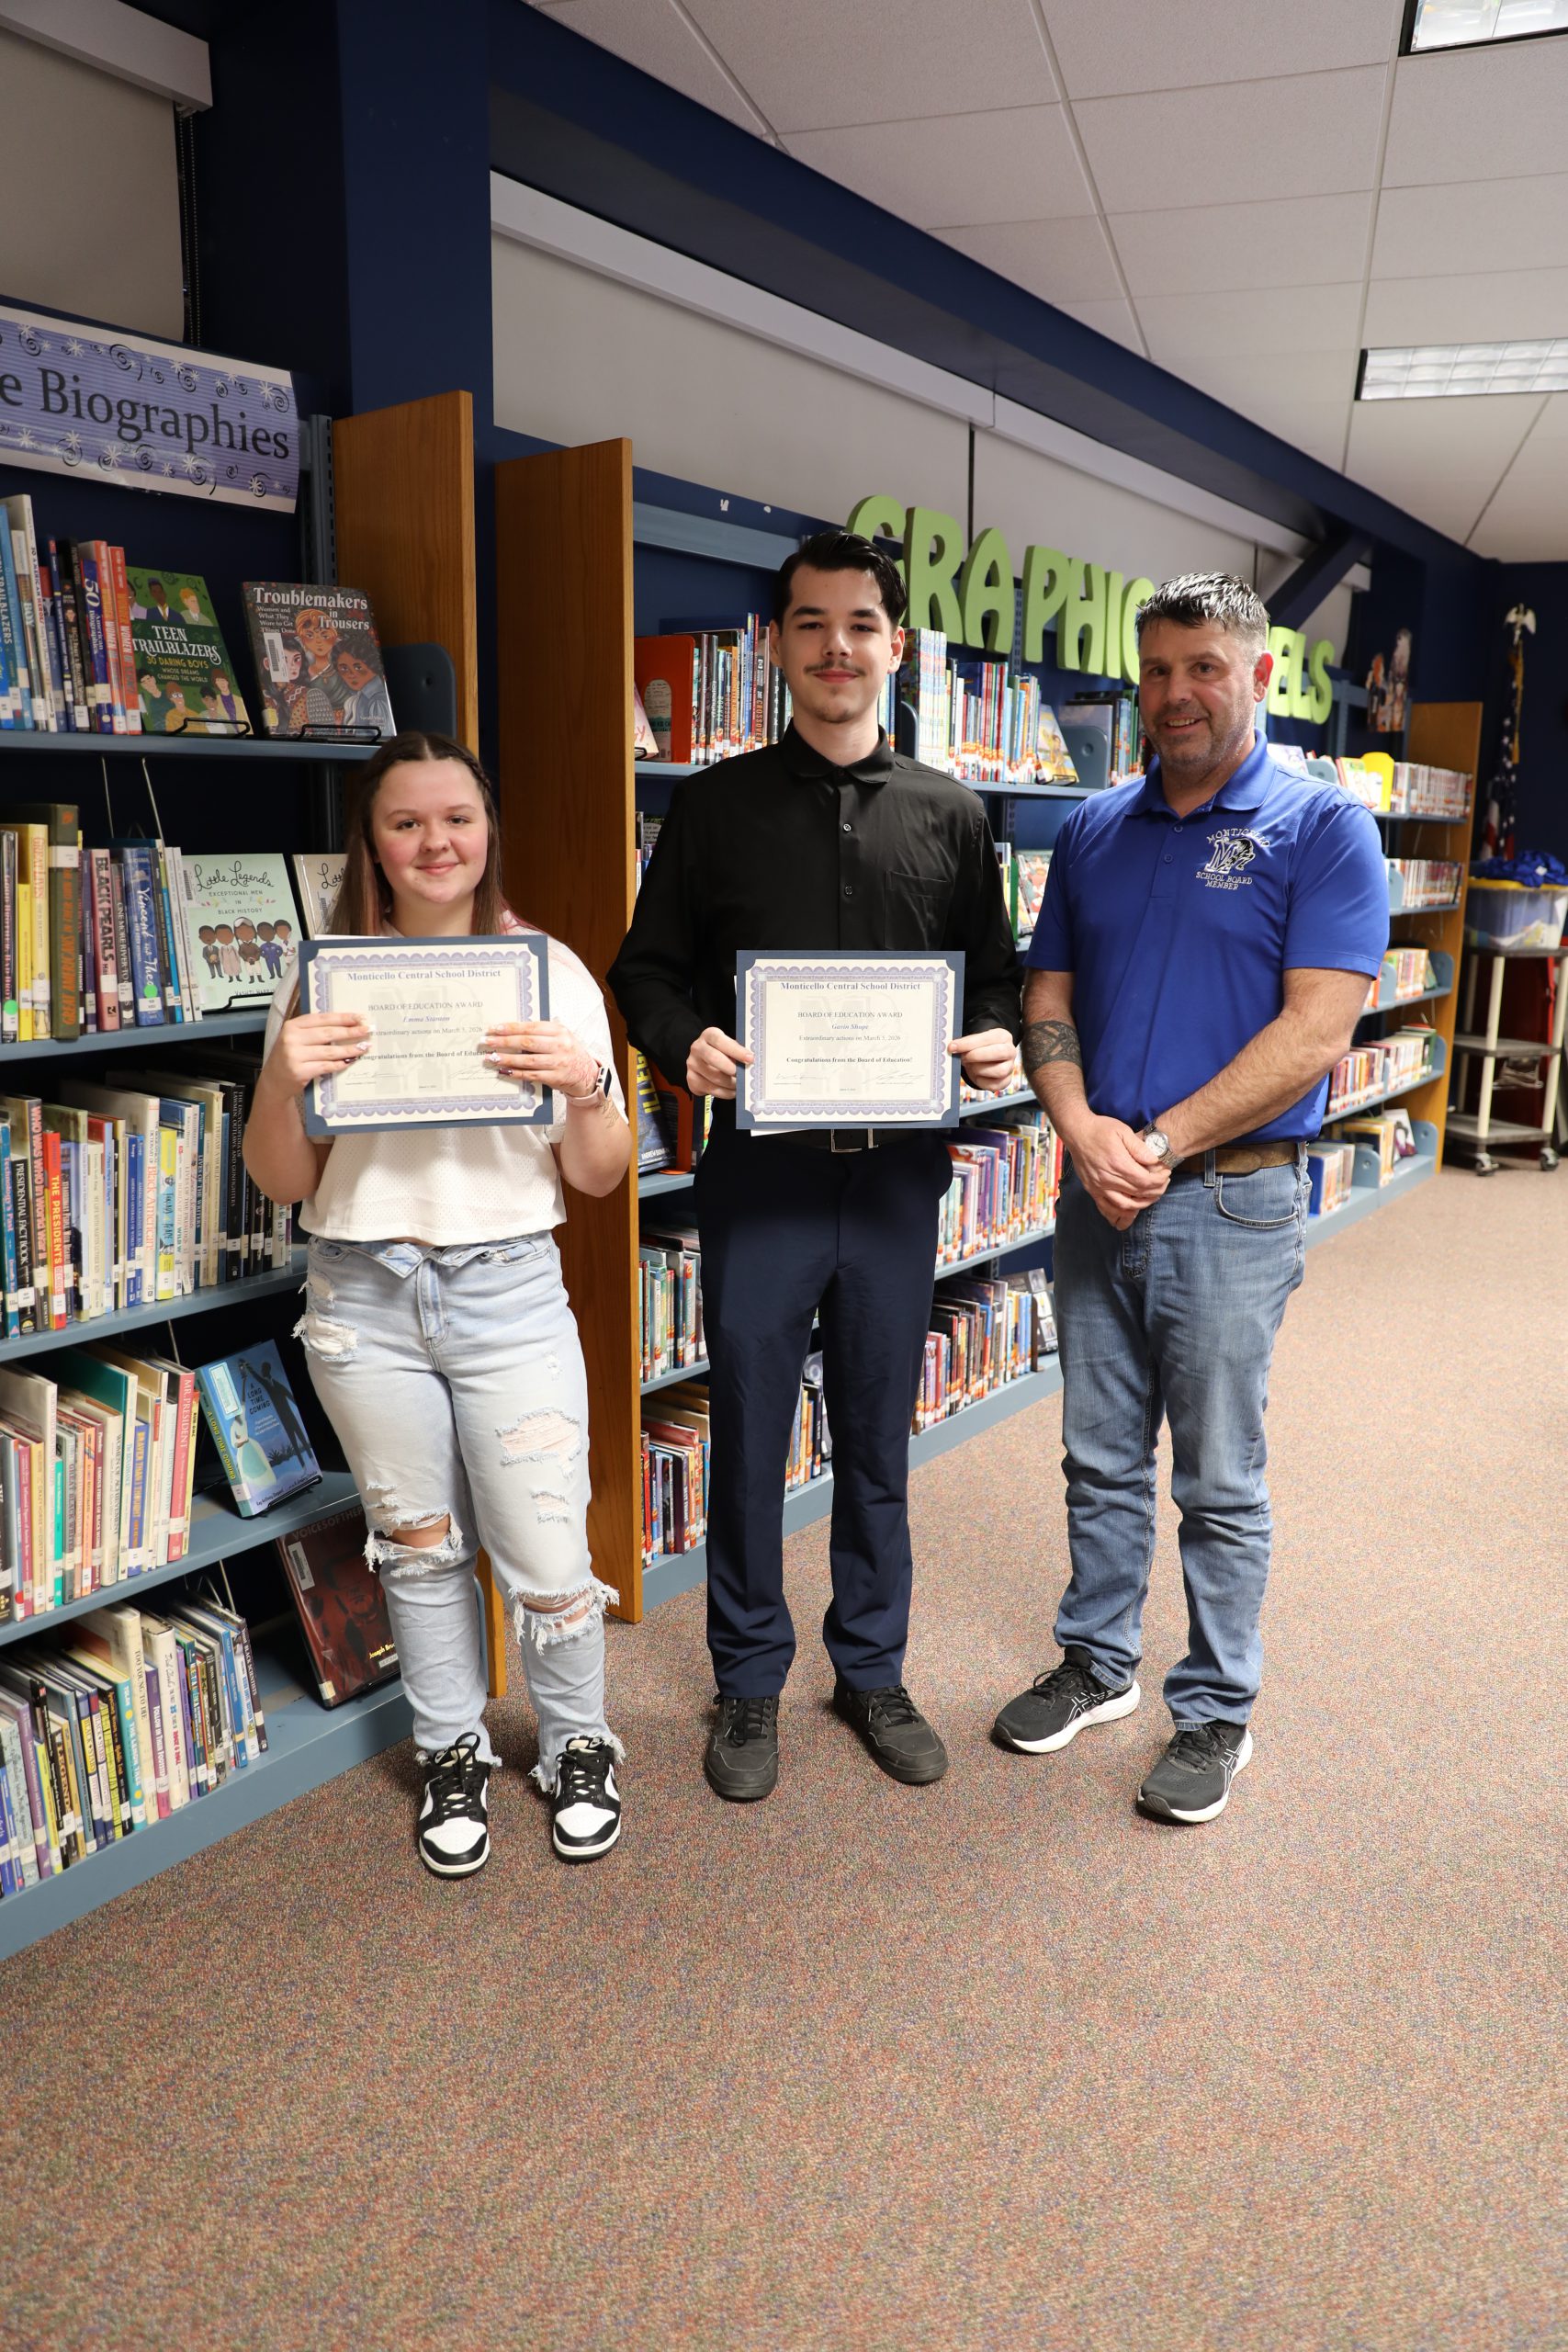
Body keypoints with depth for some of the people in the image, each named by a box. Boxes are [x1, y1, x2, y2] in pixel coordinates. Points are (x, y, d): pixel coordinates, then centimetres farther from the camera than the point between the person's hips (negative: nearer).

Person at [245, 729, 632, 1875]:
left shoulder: (550, 973, 0)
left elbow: (600, 1177, 0)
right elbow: (284, 1183, 3)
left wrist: (585, 1086, -20)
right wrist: (282, 1080, -16)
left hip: (510, 1293, -1)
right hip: (364, 1301, 2)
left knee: (546, 1556, 2)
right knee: (419, 1548, 15)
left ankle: (578, 1748, 30)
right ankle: (455, 1753, 37)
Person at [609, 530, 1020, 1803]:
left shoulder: (951, 815, 8)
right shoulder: (718, 804, 4)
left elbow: (995, 973, 12)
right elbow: (648, 965, 4)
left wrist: (997, 1040, -11)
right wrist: (686, 1041, -17)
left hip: (897, 1171, 2)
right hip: (761, 1166, -1)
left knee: (879, 1440, 13)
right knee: (748, 1434, 8)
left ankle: (873, 1669, 32)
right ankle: (750, 1681, 28)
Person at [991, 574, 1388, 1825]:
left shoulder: (1322, 828, -6)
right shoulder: (1093, 828, 9)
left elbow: (1315, 1032, -14)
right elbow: (1048, 998, 8)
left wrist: (1162, 1143, -18)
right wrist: (1084, 1132, -11)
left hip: (1232, 1203, -4)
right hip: (1098, 1196, 5)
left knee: (1221, 1481, 8)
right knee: (1101, 1458, 16)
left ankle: (1217, 1712, 25)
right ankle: (1098, 1662, 35)